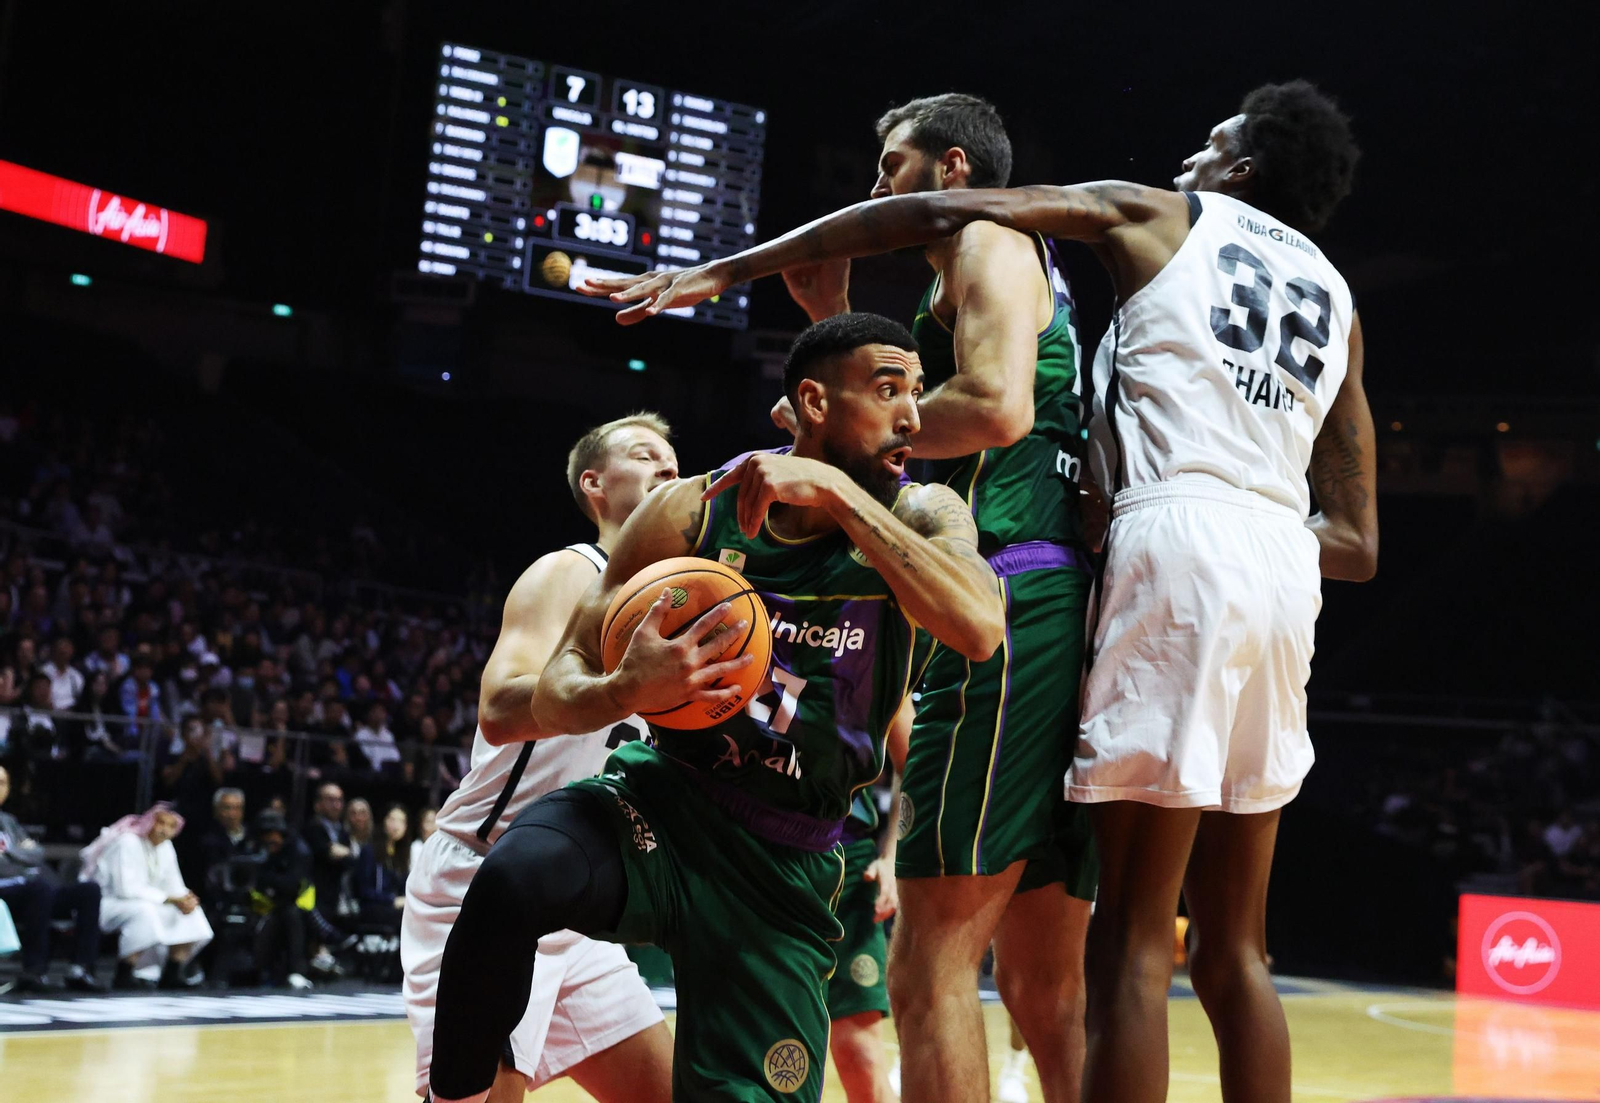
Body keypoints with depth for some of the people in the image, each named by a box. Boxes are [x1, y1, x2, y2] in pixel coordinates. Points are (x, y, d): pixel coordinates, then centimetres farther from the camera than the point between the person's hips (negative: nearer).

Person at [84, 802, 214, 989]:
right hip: (104, 902, -8)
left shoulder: (166, 847, 6)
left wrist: (187, 898, -20)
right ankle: (124, 977, -30)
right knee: (144, 910, -38)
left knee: (191, 910, -5)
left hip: (141, 905, 8)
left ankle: (172, 974, -2)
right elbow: (127, 888, -29)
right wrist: (172, 899, -30)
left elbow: (174, 887, 6)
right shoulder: (128, 842, -20)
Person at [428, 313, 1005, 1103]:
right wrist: (627, 692, -27)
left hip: (786, 867, 1)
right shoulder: (691, 512, -5)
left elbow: (980, 629, -28)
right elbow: (556, 693, -3)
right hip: (658, 800, -1)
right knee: (513, 879, -32)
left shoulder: (917, 517, -4)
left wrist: (839, 493, -29)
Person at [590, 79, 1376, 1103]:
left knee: (1133, 940, -7)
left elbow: (934, 212, 3)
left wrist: (720, 271, 4)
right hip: (1284, 560, 6)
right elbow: (1360, 545, 20)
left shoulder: (1160, 214, 13)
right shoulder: (1335, 297, 26)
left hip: (1177, 536, -6)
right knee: (1233, 947, 12)